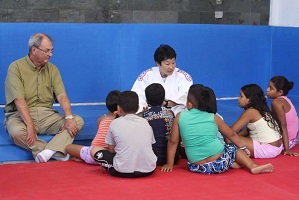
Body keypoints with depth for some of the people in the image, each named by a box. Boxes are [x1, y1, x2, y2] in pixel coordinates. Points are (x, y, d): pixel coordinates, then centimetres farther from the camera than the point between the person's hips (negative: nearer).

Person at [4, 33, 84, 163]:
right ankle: (58, 152, -32)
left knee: (78, 121, -18)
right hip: (20, 114, -4)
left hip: (46, 114, 5)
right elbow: (19, 100, -16)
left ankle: (48, 152, -38)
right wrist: (30, 125, -27)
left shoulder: (52, 69, 11)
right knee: (16, 131, -38)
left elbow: (62, 96, 0)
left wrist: (69, 117, -19)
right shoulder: (16, 68, -5)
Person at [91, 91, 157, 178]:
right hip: (148, 170, 3)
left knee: (94, 150, 16)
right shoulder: (145, 122, 11)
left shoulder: (115, 123, 3)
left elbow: (111, 150, 8)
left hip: (123, 171, -3)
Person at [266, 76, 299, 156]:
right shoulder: (284, 99, 8)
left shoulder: (276, 102, -18)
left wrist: (286, 149, -23)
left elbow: (283, 126, -22)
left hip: (285, 140, -9)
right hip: (292, 140, 9)